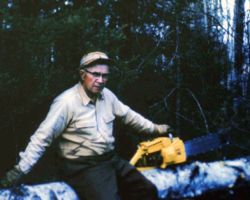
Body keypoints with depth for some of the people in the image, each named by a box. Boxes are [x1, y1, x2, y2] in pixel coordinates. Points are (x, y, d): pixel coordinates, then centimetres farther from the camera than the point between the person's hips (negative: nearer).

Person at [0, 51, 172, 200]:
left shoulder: (107, 95, 5)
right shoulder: (66, 102, -16)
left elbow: (128, 115, 22)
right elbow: (42, 137, -15)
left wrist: (155, 128, 28)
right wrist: (19, 170, -18)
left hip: (110, 158, 7)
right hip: (81, 167, -7)